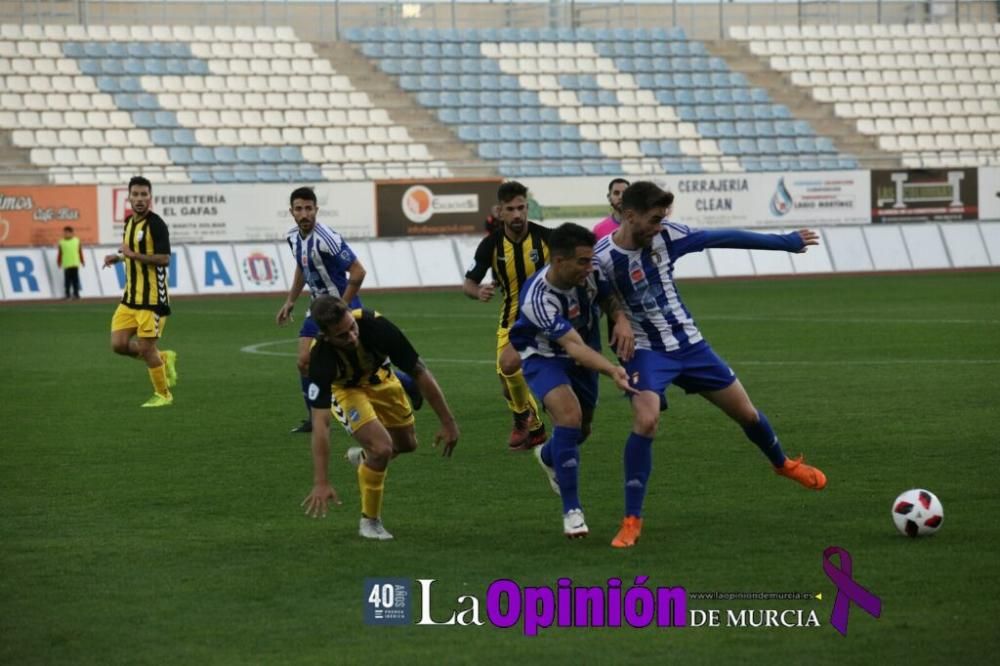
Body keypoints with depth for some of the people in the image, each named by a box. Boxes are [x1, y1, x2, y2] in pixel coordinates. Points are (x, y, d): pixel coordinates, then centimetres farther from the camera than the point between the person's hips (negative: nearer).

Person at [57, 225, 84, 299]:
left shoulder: (77, 241, 6)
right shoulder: (62, 242, 3)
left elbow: (80, 252, 9)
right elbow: (60, 254, 4)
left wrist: (82, 262, 11)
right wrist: (59, 263, 4)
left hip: (75, 264, 1)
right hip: (66, 265, -1)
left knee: (75, 279, 2)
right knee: (67, 280, -1)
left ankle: (76, 293, 9)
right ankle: (67, 294, 5)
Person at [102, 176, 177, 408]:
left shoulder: (156, 224, -13)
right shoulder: (129, 222, 13)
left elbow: (164, 259, -22)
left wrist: (133, 255, -24)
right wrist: (118, 258, 11)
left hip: (151, 298, -8)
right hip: (130, 297, 8)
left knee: (145, 347, -4)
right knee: (119, 344, 1)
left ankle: (163, 395, 15)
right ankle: (164, 358, 23)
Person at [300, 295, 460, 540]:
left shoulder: (376, 326, -39)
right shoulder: (321, 357, -42)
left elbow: (419, 372, -27)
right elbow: (320, 423, -42)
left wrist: (448, 422, -24)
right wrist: (321, 482, -46)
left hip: (379, 379, 4)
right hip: (345, 389, -3)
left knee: (407, 444, 19)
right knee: (382, 448, -23)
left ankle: (363, 456, 51)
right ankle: (370, 521, -1)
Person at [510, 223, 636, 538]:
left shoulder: (589, 271, -23)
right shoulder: (537, 299, -39)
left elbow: (609, 296, -2)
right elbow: (573, 345, -44)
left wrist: (622, 320, -24)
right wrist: (612, 371, -58)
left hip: (582, 355, 6)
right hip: (543, 355, -6)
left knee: (581, 429, 16)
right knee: (569, 415, -29)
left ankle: (548, 456, 55)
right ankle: (571, 510, -20)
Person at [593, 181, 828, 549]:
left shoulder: (665, 235, -9)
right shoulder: (602, 259, -21)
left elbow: (720, 238, 0)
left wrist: (784, 241, 7)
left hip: (689, 343, 5)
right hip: (647, 351, -4)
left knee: (746, 412, 13)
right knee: (645, 422, -27)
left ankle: (783, 463, 45)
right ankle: (631, 520, -15)